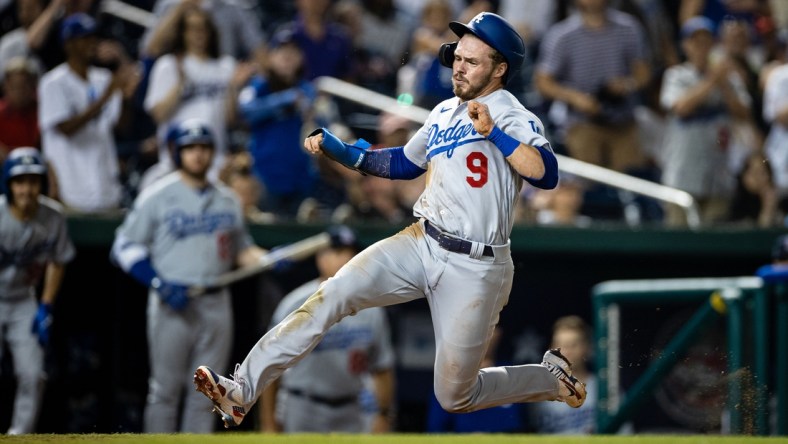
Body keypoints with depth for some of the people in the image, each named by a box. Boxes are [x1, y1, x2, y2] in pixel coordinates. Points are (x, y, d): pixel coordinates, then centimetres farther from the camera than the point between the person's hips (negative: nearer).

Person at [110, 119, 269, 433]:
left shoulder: (227, 200, 13)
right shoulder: (158, 196, -1)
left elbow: (241, 249, 19)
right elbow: (126, 246, -3)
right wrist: (161, 284, -15)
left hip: (215, 304, 4)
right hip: (172, 302, -4)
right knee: (166, 388, -3)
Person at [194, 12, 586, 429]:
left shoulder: (513, 118, -9)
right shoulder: (444, 112, 14)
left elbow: (546, 174, -27)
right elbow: (404, 163, 29)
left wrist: (493, 133, -34)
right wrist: (340, 151, 18)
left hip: (474, 268, -6)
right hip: (420, 245, 6)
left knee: (454, 397, 0)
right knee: (331, 295, -15)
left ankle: (553, 379, 26)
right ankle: (241, 391, -18)